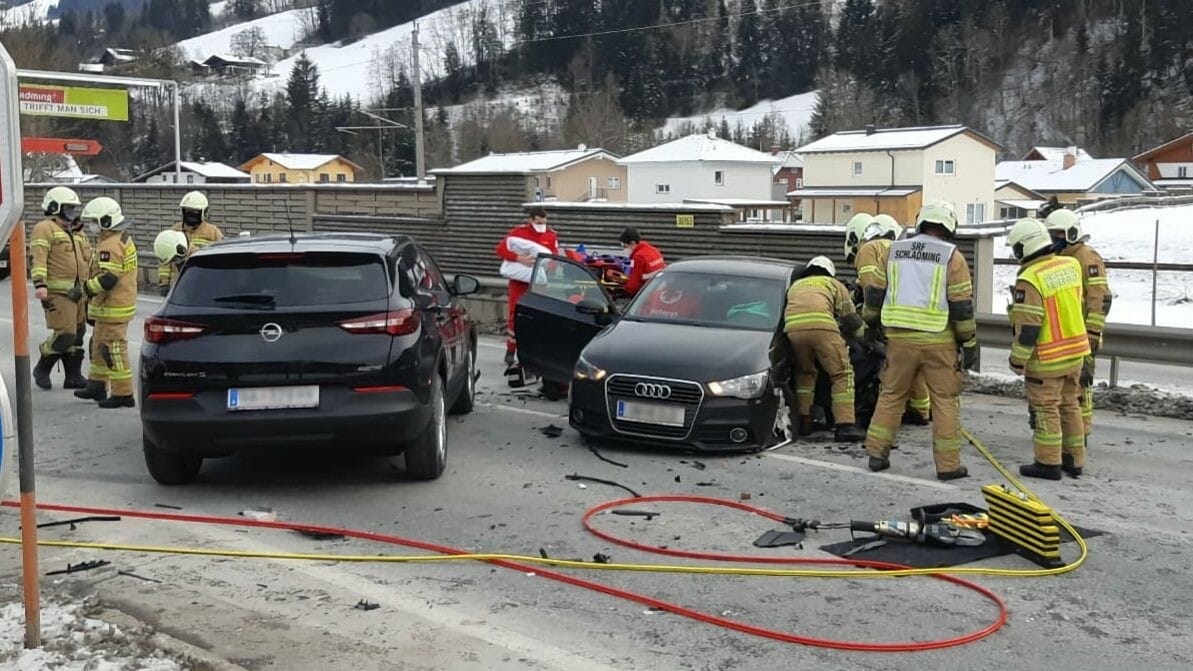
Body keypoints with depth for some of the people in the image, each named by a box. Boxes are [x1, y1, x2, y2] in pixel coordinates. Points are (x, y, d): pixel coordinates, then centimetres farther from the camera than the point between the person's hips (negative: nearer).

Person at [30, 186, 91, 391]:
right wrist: (40, 284, -28)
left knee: (77, 335, 10)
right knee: (64, 335, -12)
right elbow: (38, 258, -17)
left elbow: (89, 259, 25)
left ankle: (73, 376, 17)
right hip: (57, 292, -9)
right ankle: (42, 369, 7)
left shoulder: (77, 232, 21)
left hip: (78, 293, 9)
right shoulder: (45, 229, -6)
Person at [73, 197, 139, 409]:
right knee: (99, 345, 21)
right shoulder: (124, 238, 13)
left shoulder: (110, 245, -20)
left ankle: (123, 394, -1)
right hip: (122, 302, 11)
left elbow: (108, 278, -27)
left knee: (113, 349, -5)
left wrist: (85, 289, -15)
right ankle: (97, 385, 31)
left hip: (113, 307, -11)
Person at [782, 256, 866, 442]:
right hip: (822, 325, -3)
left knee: (804, 373, 24)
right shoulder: (834, 284, 31)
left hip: (793, 327, 3)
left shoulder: (795, 286, 40)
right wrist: (859, 332, 48)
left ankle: (803, 421, 20)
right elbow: (850, 319, 27)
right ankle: (845, 425, -6)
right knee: (842, 374, 4)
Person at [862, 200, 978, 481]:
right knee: (945, 400, 5)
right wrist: (969, 344, 0)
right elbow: (962, 306, -6)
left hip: (900, 337, 3)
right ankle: (948, 464, 6)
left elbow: (875, 292, 11)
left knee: (891, 395, 14)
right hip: (938, 341, -3)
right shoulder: (952, 257, -4)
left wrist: (870, 321, 27)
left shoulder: (894, 251, 7)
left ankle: (877, 453, 16)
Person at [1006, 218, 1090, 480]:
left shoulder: (1029, 280, -21)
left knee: (1045, 408, 3)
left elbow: (1027, 328, -20)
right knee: (1070, 404, 17)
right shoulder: (1071, 265, 0)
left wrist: (1017, 360, -11)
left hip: (1047, 358, -7)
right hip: (1076, 350, 7)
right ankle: (1074, 459, 25)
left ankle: (1048, 463, 8)